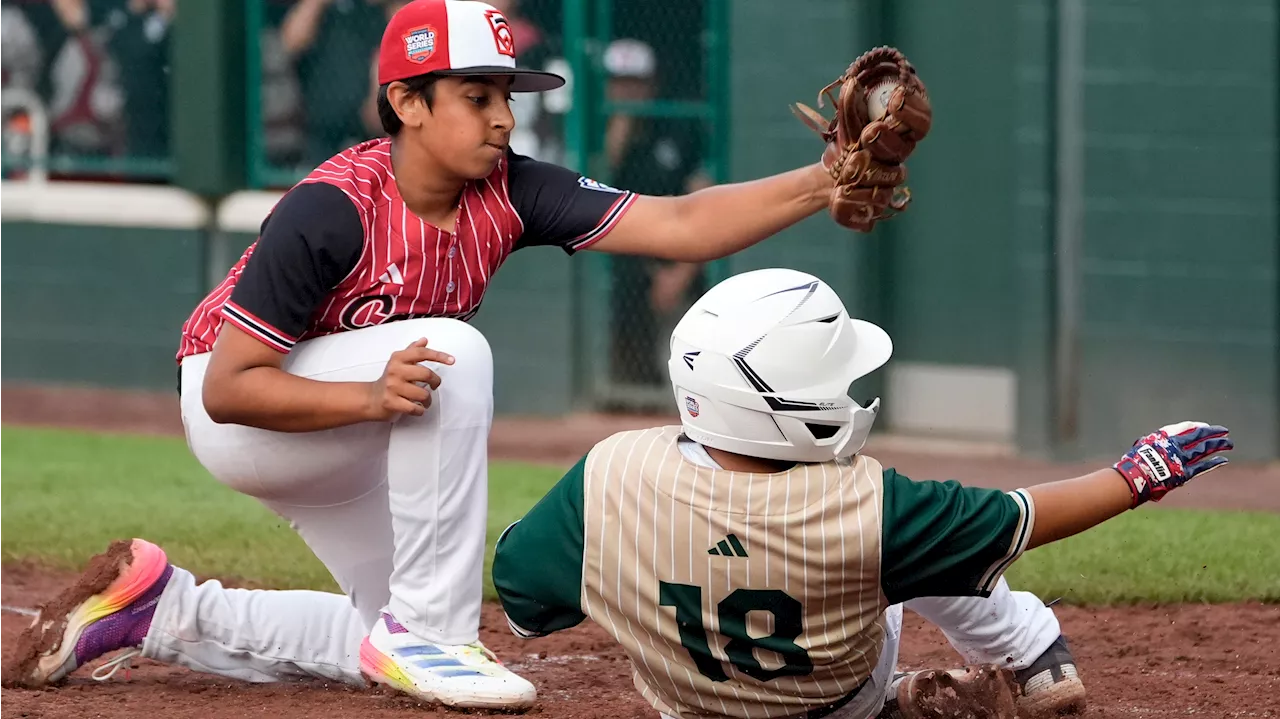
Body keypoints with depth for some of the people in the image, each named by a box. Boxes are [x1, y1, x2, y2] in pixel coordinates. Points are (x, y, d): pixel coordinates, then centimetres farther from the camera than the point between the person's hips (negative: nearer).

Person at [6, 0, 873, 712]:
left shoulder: (507, 194, -16)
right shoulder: (331, 209, -32)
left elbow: (677, 225, -26)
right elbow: (231, 388, -30)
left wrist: (819, 186, -39)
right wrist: (371, 397, -43)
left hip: (344, 445, 7)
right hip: (234, 416, -7)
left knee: (402, 645, 11)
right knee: (452, 355, -31)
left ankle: (169, 614, 20)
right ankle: (428, 632, -24)